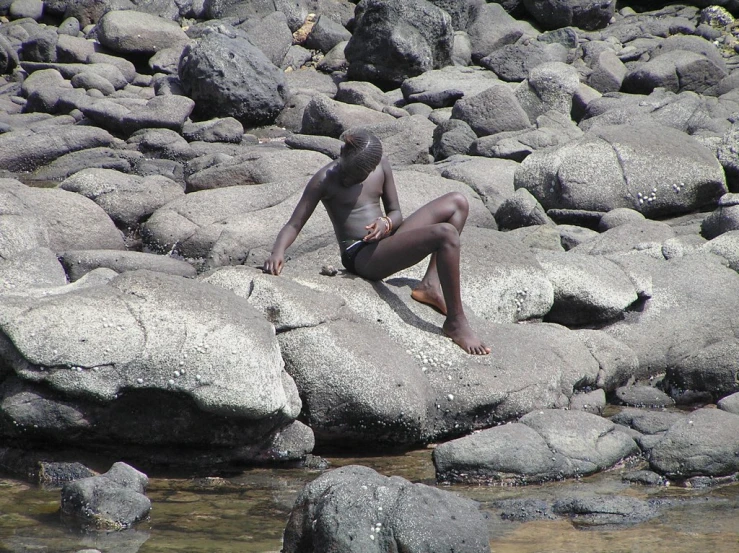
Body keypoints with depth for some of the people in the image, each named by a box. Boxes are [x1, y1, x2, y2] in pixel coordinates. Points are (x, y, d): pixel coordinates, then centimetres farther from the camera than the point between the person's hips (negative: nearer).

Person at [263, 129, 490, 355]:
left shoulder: (381, 166, 4)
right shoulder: (325, 180, -12)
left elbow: (396, 213, 10)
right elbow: (294, 225, -11)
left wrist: (386, 223, -15)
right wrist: (278, 252, -31)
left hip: (386, 242, 8)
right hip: (362, 257, -8)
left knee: (457, 203, 7)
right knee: (446, 235, -27)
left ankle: (431, 285, -2)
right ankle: (456, 323, -20)